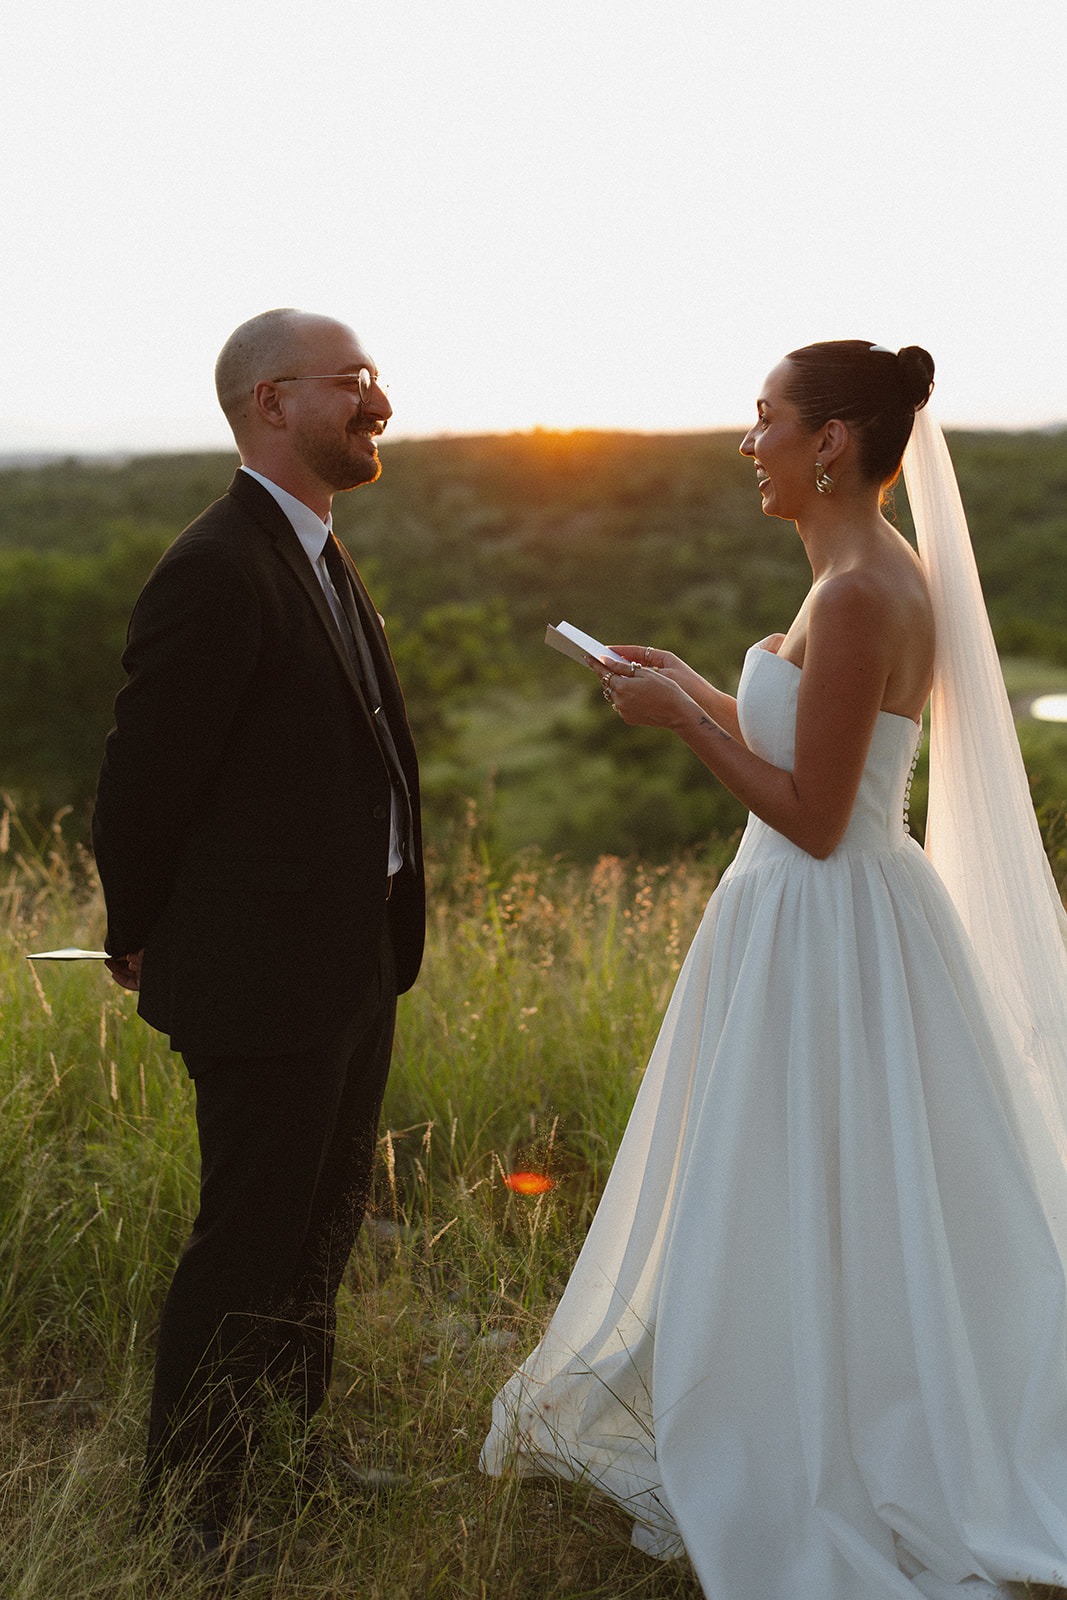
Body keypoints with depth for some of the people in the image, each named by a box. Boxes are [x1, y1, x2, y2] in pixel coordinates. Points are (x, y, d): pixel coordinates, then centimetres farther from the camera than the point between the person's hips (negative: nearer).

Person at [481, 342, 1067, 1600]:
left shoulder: (856, 596, -22)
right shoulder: (885, 576, 9)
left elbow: (813, 818, -22)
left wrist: (681, 720, -14)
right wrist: (700, 695, 14)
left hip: (821, 939, -10)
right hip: (842, 920, 10)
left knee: (803, 1224, 5)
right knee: (849, 1219, 22)